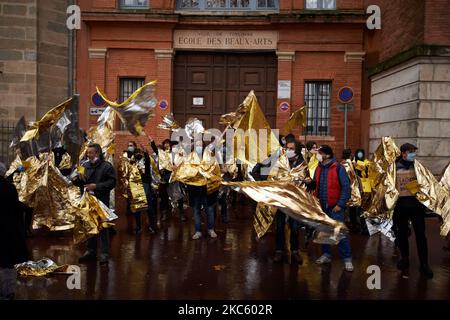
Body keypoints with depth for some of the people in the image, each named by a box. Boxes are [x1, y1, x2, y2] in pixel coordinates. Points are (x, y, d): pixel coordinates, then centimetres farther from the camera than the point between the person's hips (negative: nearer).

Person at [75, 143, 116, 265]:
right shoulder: (85, 165, 12)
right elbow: (78, 183, 17)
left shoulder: (107, 166, -6)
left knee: (103, 227, -1)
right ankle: (91, 250, 24)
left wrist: (96, 186, -19)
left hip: (101, 201, -6)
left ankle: (105, 253, 5)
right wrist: (79, 179, -6)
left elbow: (112, 183, -13)